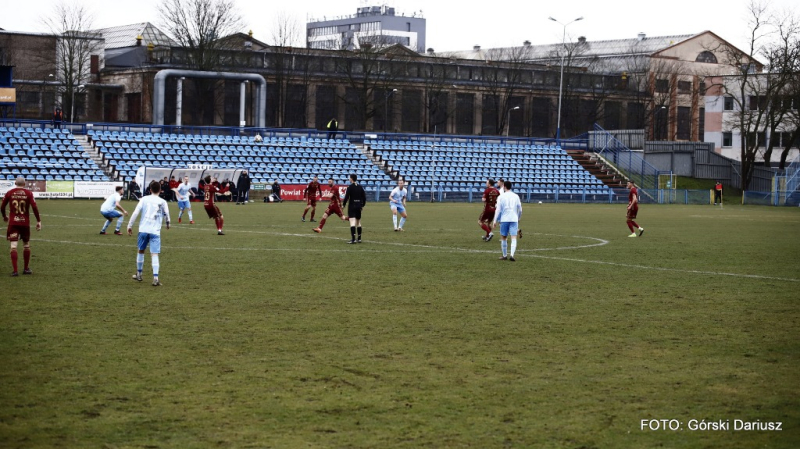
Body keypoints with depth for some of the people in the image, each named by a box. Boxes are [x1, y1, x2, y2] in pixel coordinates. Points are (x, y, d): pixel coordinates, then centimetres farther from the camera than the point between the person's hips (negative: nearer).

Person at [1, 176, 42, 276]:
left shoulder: (9, 193, 1)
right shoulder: (28, 193, -2)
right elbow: (34, 207, -10)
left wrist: (4, 216, 25)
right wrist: (38, 221, -3)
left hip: (13, 223, 0)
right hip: (25, 223, 0)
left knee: (13, 246, -3)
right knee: (26, 245, 16)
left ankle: (15, 270, -12)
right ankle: (26, 269, 24)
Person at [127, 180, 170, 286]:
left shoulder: (144, 199, 5)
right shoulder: (162, 202, 3)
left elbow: (135, 212, -2)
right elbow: (166, 214, 9)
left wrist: (130, 226, 4)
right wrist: (168, 224, 31)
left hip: (143, 229, 2)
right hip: (155, 231, -1)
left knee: (141, 250, 21)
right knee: (154, 254, -5)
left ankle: (139, 274, 32)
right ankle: (155, 278, -18)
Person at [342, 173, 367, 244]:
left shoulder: (350, 187, -9)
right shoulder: (360, 187, 7)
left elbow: (346, 197, -13)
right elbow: (364, 197, 10)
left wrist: (343, 204, -2)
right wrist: (363, 205, 21)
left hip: (352, 206, -6)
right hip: (359, 206, 6)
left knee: (352, 223, -11)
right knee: (358, 223, 16)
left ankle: (353, 239, -20)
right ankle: (359, 239, 22)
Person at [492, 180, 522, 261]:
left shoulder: (501, 197, -1)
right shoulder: (516, 196, 7)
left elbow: (498, 210, -5)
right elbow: (520, 210, 10)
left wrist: (495, 221, 0)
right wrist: (518, 219, 26)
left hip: (504, 219, -1)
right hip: (514, 219, 1)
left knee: (503, 237, 13)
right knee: (514, 238, -5)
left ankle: (505, 255, 19)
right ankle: (511, 255, -21)